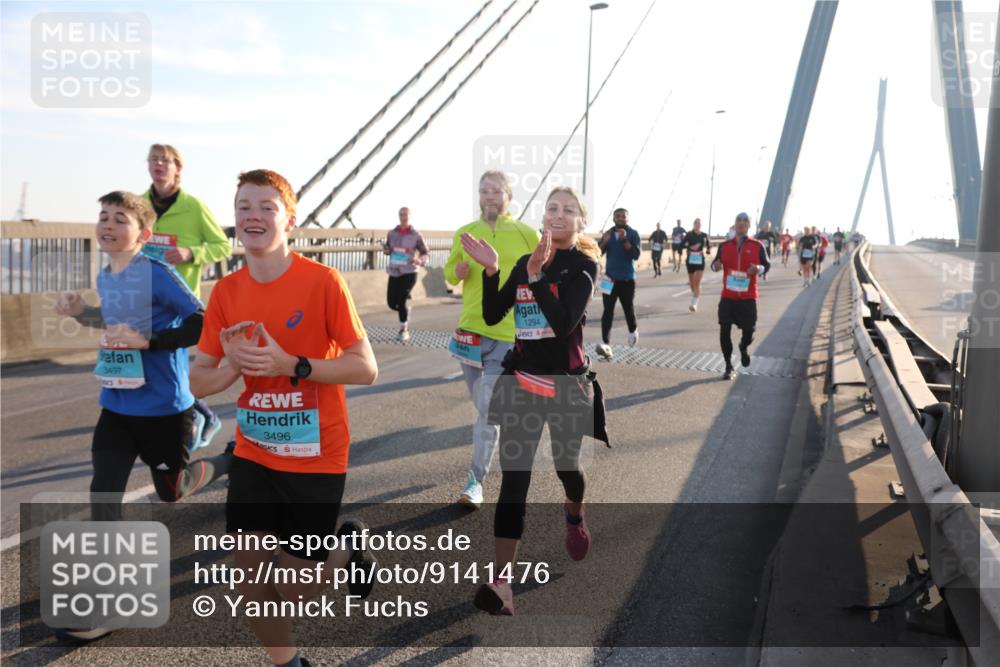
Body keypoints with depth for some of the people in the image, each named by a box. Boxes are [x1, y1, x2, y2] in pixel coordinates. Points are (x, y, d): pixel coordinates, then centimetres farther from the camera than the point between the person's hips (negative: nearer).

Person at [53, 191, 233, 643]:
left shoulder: (157, 273, -18)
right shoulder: (105, 278, 6)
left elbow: (202, 324, -22)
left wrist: (146, 341, -28)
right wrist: (81, 313, 6)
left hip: (164, 408, -6)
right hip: (116, 406, 6)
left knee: (171, 491, 12)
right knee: (103, 497, 1)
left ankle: (234, 458, 41)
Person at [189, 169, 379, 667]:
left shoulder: (323, 281, -14)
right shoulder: (226, 292, -1)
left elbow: (366, 369, -16)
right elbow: (198, 383, 3)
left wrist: (291, 364, -26)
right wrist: (231, 366, -19)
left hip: (315, 458, -4)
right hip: (253, 454, 4)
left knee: (294, 588, 4)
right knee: (250, 578, 8)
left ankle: (349, 546, 34)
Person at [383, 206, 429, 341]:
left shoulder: (416, 235, -7)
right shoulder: (392, 233, 3)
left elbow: (426, 253, 0)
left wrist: (420, 261, -20)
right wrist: (386, 250, -6)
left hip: (409, 273, -4)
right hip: (394, 273, 4)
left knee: (401, 301, -14)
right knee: (391, 303, 3)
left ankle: (404, 331, 5)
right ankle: (406, 310, 40)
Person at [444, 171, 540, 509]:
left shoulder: (528, 235, -4)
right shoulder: (464, 233, 5)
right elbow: (450, 271, 16)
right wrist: (456, 271, -5)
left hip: (508, 335, -4)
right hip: (469, 331, 4)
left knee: (488, 410, -9)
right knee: (483, 405, 17)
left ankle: (476, 481, -2)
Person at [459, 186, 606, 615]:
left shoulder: (584, 265, -5)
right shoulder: (525, 262, 9)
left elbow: (564, 322, -21)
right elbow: (492, 316, 2)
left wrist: (537, 275, -28)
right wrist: (490, 270, -10)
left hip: (566, 382, -2)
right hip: (522, 380, 3)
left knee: (566, 465, 13)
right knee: (514, 475, -6)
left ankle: (574, 513, 50)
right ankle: (502, 580, -10)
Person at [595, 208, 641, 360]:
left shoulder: (633, 234, -6)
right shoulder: (608, 233, 5)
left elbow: (636, 255, -17)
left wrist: (625, 240, -27)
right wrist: (604, 241, -18)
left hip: (627, 279, -2)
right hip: (610, 278, 2)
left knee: (628, 309, 11)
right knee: (608, 311, -9)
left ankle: (633, 330, 43)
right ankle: (606, 344, -18)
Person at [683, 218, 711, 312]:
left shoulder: (704, 235, 4)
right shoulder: (689, 234, -1)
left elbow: (709, 246, 16)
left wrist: (706, 253, -4)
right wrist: (690, 247, -25)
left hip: (700, 261, -1)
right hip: (690, 261, 1)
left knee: (697, 283, -11)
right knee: (692, 282, 12)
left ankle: (694, 304, -13)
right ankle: (695, 296, 38)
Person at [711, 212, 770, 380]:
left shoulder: (757, 246, 0)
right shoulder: (724, 245, 5)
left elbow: (767, 264, 3)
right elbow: (716, 263, 11)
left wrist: (759, 269, -19)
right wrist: (716, 266, -13)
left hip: (748, 297, -1)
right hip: (728, 296, 1)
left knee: (748, 331, 1)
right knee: (724, 331, -3)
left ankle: (744, 347, 39)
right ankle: (728, 367, 13)